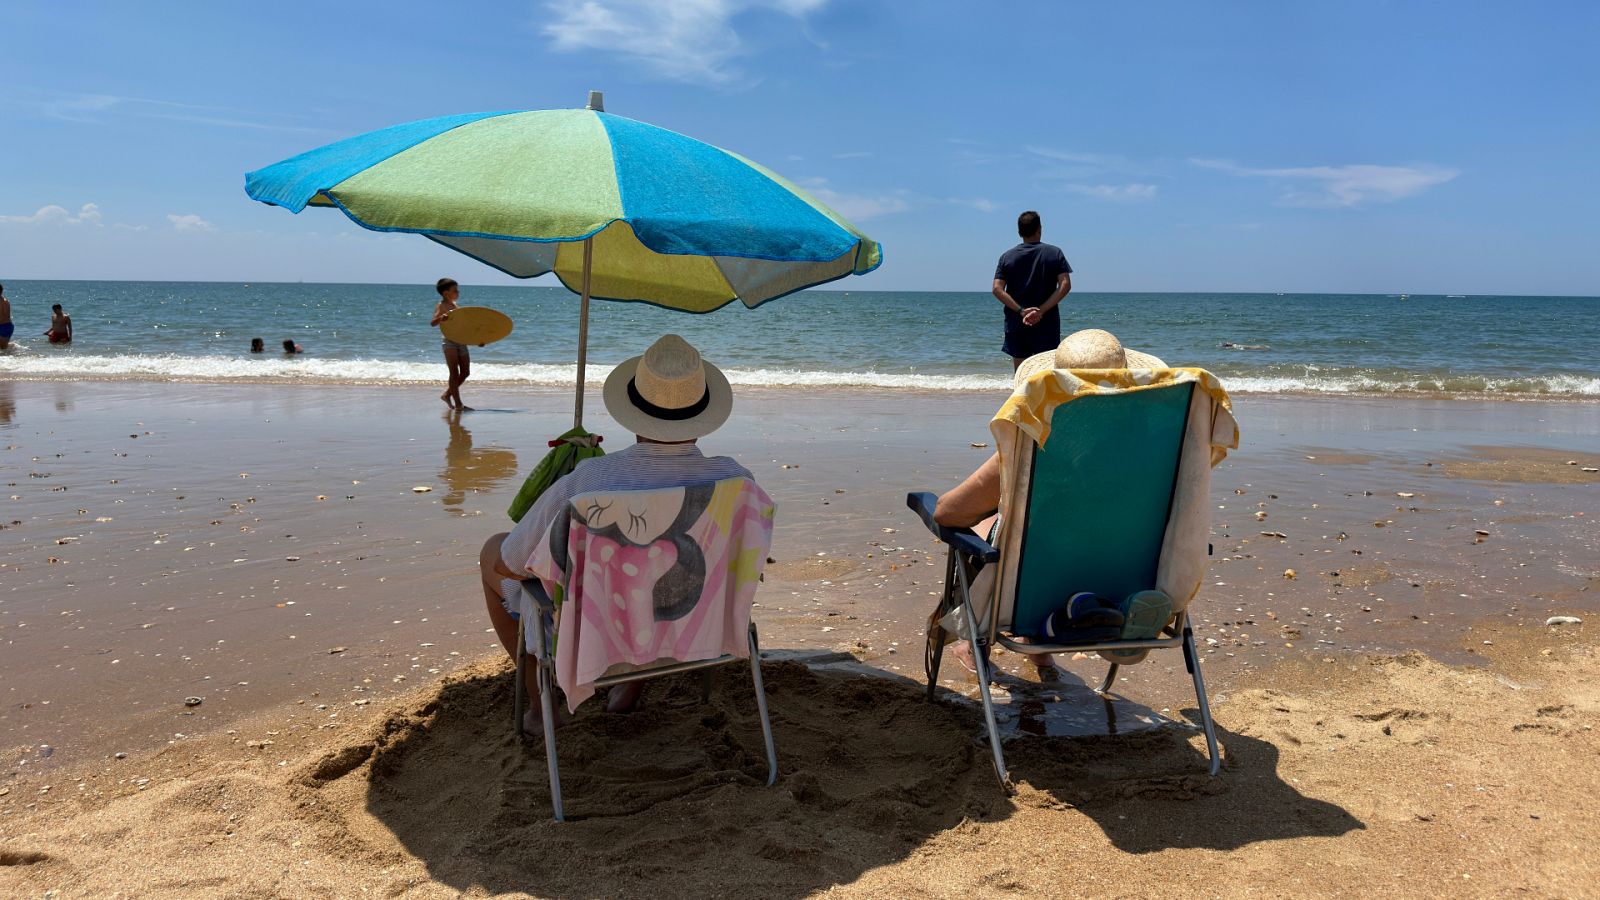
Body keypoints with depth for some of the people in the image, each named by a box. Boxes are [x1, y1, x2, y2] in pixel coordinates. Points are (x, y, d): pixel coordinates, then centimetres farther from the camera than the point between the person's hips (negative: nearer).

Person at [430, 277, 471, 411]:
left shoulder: (454, 306, 17)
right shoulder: (441, 307, -5)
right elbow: (433, 323, -17)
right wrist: (441, 317, -38)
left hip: (461, 342, 8)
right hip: (449, 342, -8)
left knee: (465, 372, 7)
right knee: (455, 373, -7)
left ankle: (447, 394, 22)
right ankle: (458, 403, -5)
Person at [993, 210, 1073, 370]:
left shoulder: (1007, 257, 3)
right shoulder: (1054, 253, 0)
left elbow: (997, 289, -6)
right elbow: (1065, 285, -9)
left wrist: (1021, 311, -10)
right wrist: (1041, 310, -12)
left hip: (1016, 324, 1)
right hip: (1047, 325, -1)